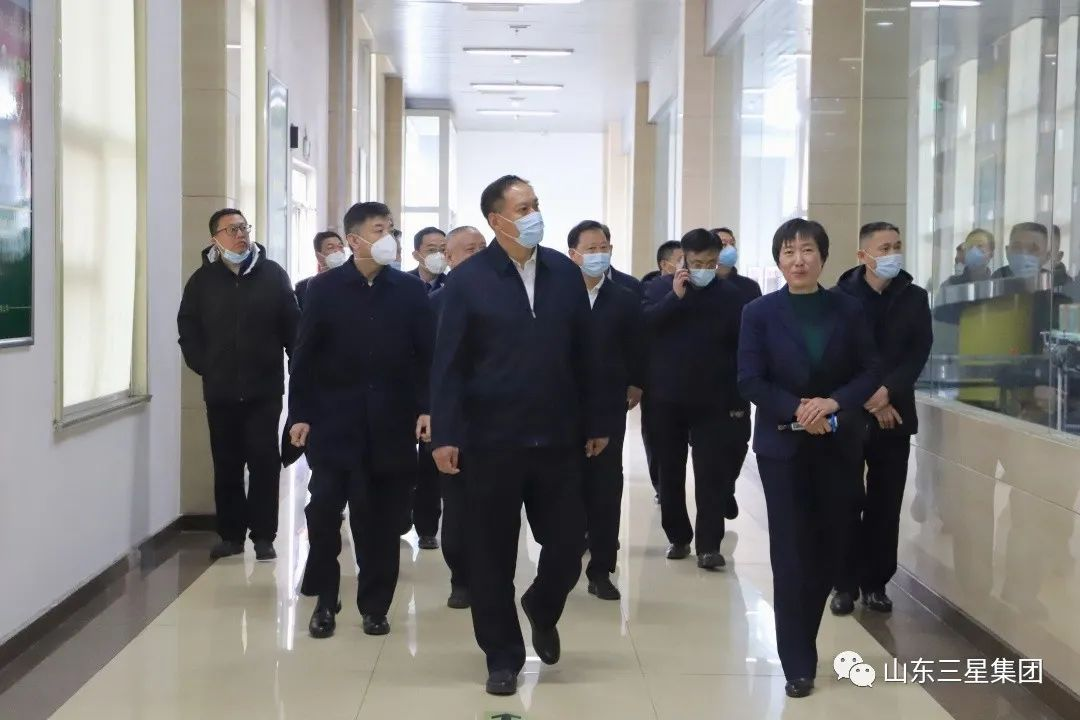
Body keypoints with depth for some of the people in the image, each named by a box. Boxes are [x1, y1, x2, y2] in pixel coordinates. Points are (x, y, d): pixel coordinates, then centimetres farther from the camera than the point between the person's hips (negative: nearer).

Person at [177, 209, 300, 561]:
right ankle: (231, 534, 16)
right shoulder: (203, 280, 5)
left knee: (264, 461, -1)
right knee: (227, 464, 7)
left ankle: (263, 535, 6)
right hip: (220, 390, 2)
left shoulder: (273, 274, 2)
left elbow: (292, 326, 1)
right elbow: (187, 328, 8)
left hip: (265, 388, -2)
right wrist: (203, 366, 0)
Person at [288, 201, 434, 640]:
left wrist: (426, 407, -7)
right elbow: (305, 356, 1)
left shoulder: (410, 290, 3)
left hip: (391, 423, 1)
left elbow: (427, 354, 3)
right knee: (323, 509, -6)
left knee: (382, 518, 6)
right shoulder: (324, 289, 1)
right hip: (334, 420, -1)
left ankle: (374, 605, 18)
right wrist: (300, 414, -4)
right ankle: (324, 599, 14)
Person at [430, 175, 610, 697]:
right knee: (493, 556, 6)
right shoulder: (468, 279, -5)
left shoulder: (566, 274, 5)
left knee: (567, 545, 6)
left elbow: (583, 356, 8)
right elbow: (449, 364, -6)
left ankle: (541, 610, 38)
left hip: (558, 438, 3)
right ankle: (502, 656, 23)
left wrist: (595, 423, 8)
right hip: (492, 439, -2)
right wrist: (445, 435, -12)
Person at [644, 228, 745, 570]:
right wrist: (674, 296, -18)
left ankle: (708, 545, -2)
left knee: (712, 474, -4)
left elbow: (742, 347, 1)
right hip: (666, 398, 2)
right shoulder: (660, 287, 3)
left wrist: (739, 398, -2)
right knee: (670, 472, 9)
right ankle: (678, 536, 22)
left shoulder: (730, 295, 0)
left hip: (713, 400, -2)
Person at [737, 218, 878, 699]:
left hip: (839, 444, 2)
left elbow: (870, 372, 1)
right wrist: (797, 409, -19)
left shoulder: (848, 310, 3)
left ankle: (800, 638, 30)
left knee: (830, 545, 8)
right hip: (783, 445, -2)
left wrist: (833, 402, -16)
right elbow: (749, 381, -6)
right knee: (791, 553, -3)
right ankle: (798, 664, 4)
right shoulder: (760, 313, -2)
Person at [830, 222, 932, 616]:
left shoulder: (915, 298, 7)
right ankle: (845, 583, 10)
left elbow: (919, 352, -1)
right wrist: (868, 400, -11)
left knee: (886, 505, 5)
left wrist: (887, 392, -15)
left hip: (894, 413, 2)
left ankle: (876, 583, 15)